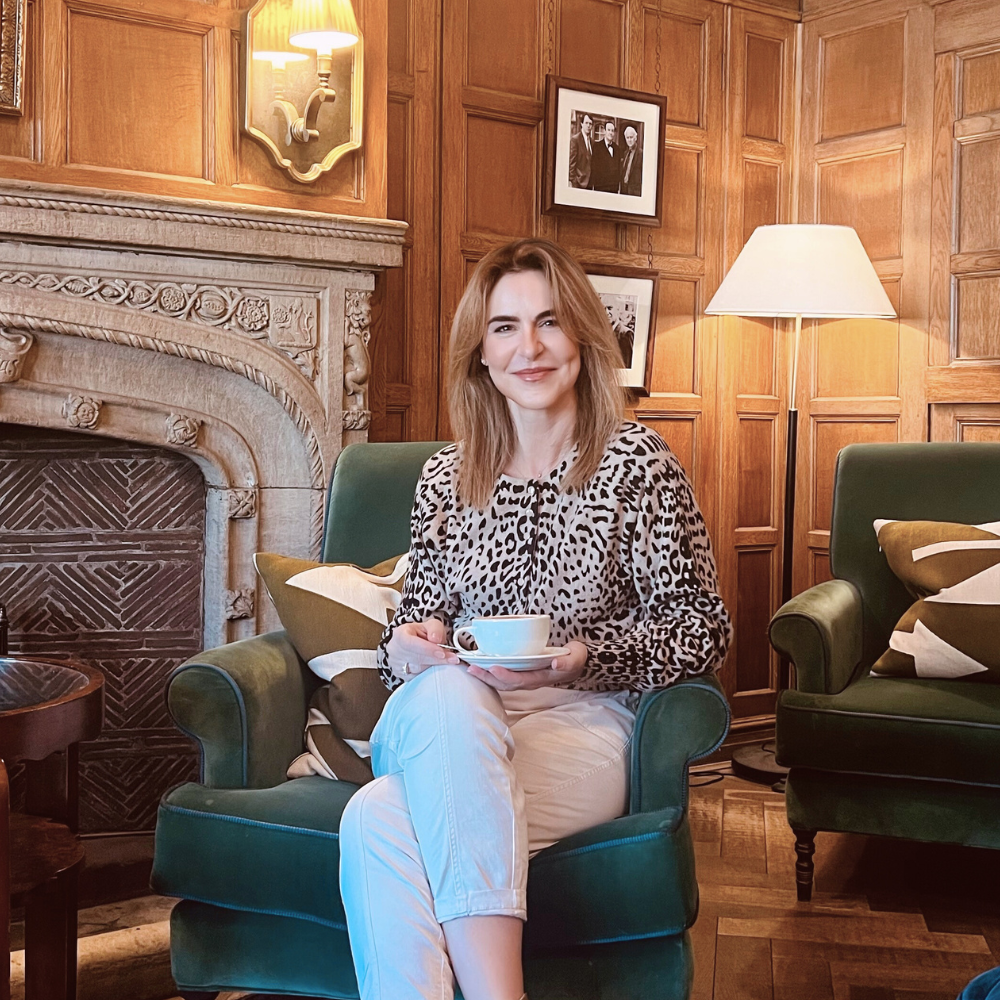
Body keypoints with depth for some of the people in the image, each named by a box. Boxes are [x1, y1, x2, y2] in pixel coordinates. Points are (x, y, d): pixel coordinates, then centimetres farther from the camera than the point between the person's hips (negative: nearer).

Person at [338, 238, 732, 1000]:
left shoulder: (637, 462, 1)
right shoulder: (444, 479, 12)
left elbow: (703, 629, -1)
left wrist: (577, 657, -16)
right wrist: (408, 645, -6)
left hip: (585, 723, -3)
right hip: (449, 722, 4)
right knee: (446, 691, -35)